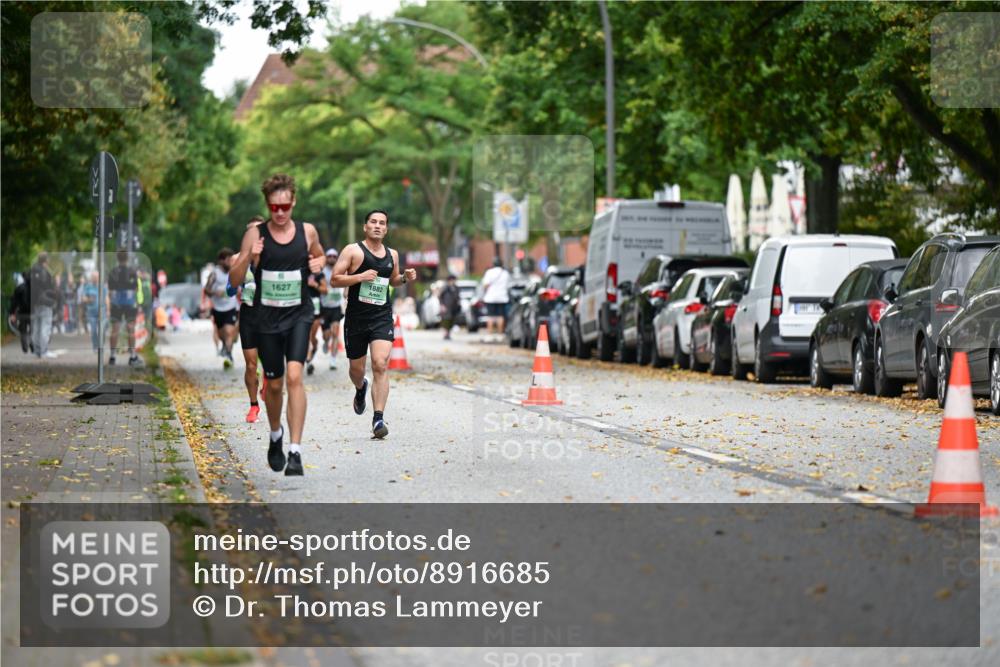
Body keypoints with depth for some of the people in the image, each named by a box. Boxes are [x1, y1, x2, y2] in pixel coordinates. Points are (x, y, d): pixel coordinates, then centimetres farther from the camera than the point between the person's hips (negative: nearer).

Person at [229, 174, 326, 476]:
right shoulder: (255, 234, -6)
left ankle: (295, 451, -19)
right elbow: (234, 280, -4)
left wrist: (319, 263, -2)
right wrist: (248, 257, -23)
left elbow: (319, 255, 22)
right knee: (274, 383, 12)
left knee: (294, 376, -18)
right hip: (267, 318, 0)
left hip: (299, 315, 0)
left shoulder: (307, 231, 0)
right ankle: (275, 437, 41)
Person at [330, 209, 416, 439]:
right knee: (357, 369, 11)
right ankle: (361, 388, 50)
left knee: (380, 365, -17)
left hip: (382, 318, 1)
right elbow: (334, 280, -8)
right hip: (356, 318, -1)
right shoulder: (353, 251, -4)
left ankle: (378, 418, -20)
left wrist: (405, 278, 7)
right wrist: (360, 276, -20)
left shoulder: (392, 254, 11)